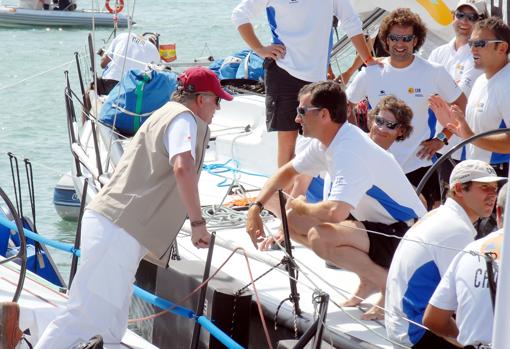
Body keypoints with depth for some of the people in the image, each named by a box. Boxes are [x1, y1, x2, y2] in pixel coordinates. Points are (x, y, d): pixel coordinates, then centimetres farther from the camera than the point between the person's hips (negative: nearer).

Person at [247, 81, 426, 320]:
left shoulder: (350, 151, -27)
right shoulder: (325, 142, 2)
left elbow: (335, 212, -39)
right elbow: (287, 172, 19)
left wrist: (301, 207, -18)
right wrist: (256, 208, 7)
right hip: (375, 224, 10)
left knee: (319, 237, -31)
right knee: (293, 222, 6)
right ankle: (368, 279, 11)